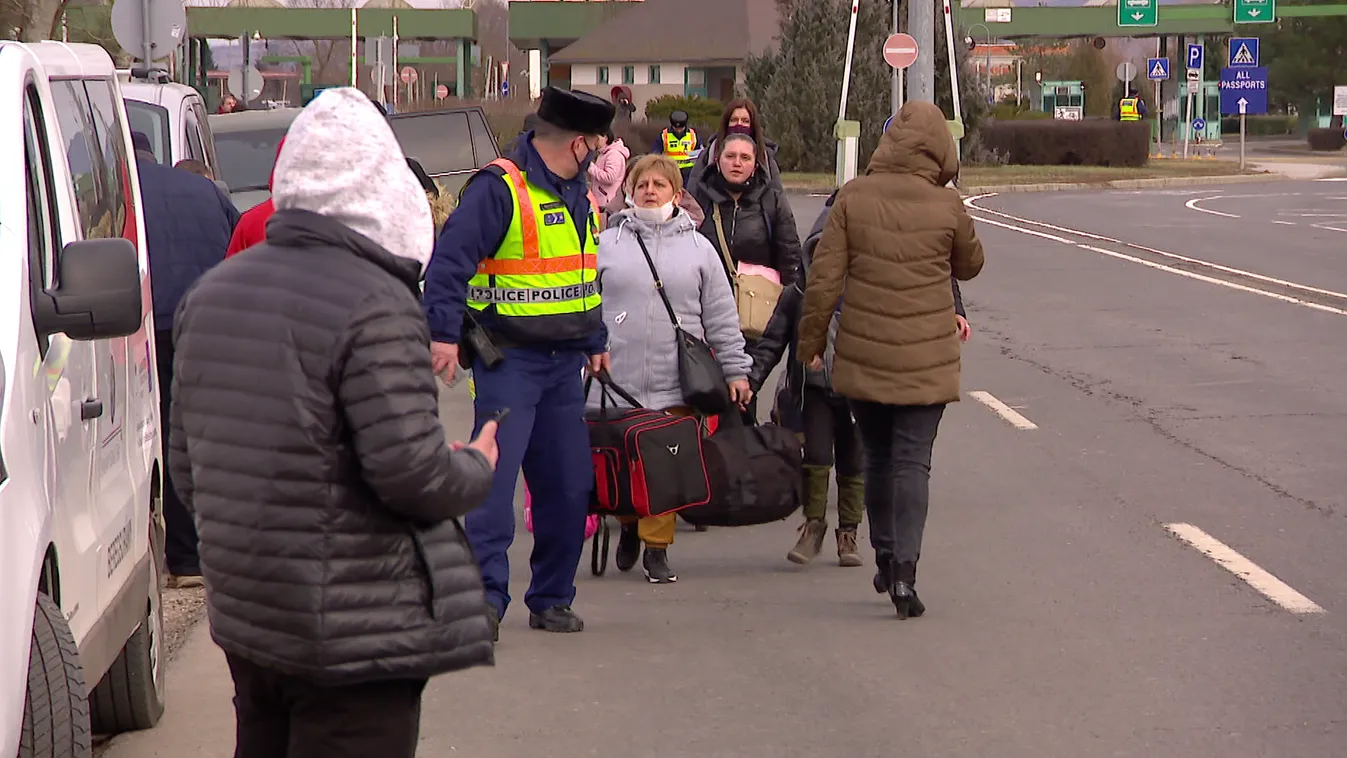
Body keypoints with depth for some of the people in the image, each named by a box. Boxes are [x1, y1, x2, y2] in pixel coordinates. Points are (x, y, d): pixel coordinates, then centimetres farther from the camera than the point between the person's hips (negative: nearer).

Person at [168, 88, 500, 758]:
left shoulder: (211, 293, 8)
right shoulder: (376, 306, -17)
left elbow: (185, 463, 13)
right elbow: (410, 471, -20)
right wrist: (477, 470, 1)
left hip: (242, 616, 8)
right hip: (355, 634, -8)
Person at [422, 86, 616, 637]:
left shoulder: (578, 197, 15)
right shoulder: (498, 188, -13)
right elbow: (449, 260, -19)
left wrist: (595, 340, 27)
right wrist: (443, 333, -27)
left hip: (564, 364, 8)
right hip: (507, 361, -8)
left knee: (568, 482, 8)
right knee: (495, 474, -13)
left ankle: (552, 598, 17)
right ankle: (485, 597, -11)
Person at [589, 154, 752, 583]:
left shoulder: (699, 249, 11)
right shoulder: (607, 244, 9)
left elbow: (722, 318, 12)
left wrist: (736, 371, 9)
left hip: (674, 384, 0)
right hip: (615, 381, 0)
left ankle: (656, 547, 8)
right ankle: (629, 527, 28)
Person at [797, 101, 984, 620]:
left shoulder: (853, 198, -4)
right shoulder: (947, 206, -6)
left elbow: (824, 278, -4)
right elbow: (970, 265, 12)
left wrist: (811, 343, 6)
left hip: (863, 357, 2)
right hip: (927, 360, -1)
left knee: (877, 459, 17)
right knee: (912, 463, 0)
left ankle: (885, 558, 28)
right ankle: (904, 571, -12)